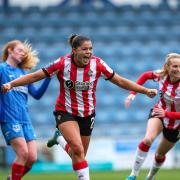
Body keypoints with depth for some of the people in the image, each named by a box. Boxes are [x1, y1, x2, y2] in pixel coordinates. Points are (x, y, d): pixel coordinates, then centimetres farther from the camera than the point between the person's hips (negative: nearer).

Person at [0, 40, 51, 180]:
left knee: (32, 158, -2)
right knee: (23, 153, -17)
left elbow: (37, 94, 16)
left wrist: (48, 78, 6)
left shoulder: (23, 72, 19)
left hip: (25, 119, 6)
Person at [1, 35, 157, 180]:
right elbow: (35, 76, -12)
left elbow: (120, 81, -3)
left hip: (87, 113, 3)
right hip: (66, 112, -3)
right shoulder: (63, 63, -17)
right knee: (78, 150, -23)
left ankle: (61, 142, 40)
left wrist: (146, 91, -6)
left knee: (79, 154, 9)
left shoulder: (98, 64, -13)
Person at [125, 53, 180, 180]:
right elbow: (145, 76, 4)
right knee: (147, 140, -29)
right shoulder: (161, 76, -19)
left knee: (160, 155, 15)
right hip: (158, 113, 1)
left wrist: (166, 114, -38)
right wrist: (133, 93, -5)